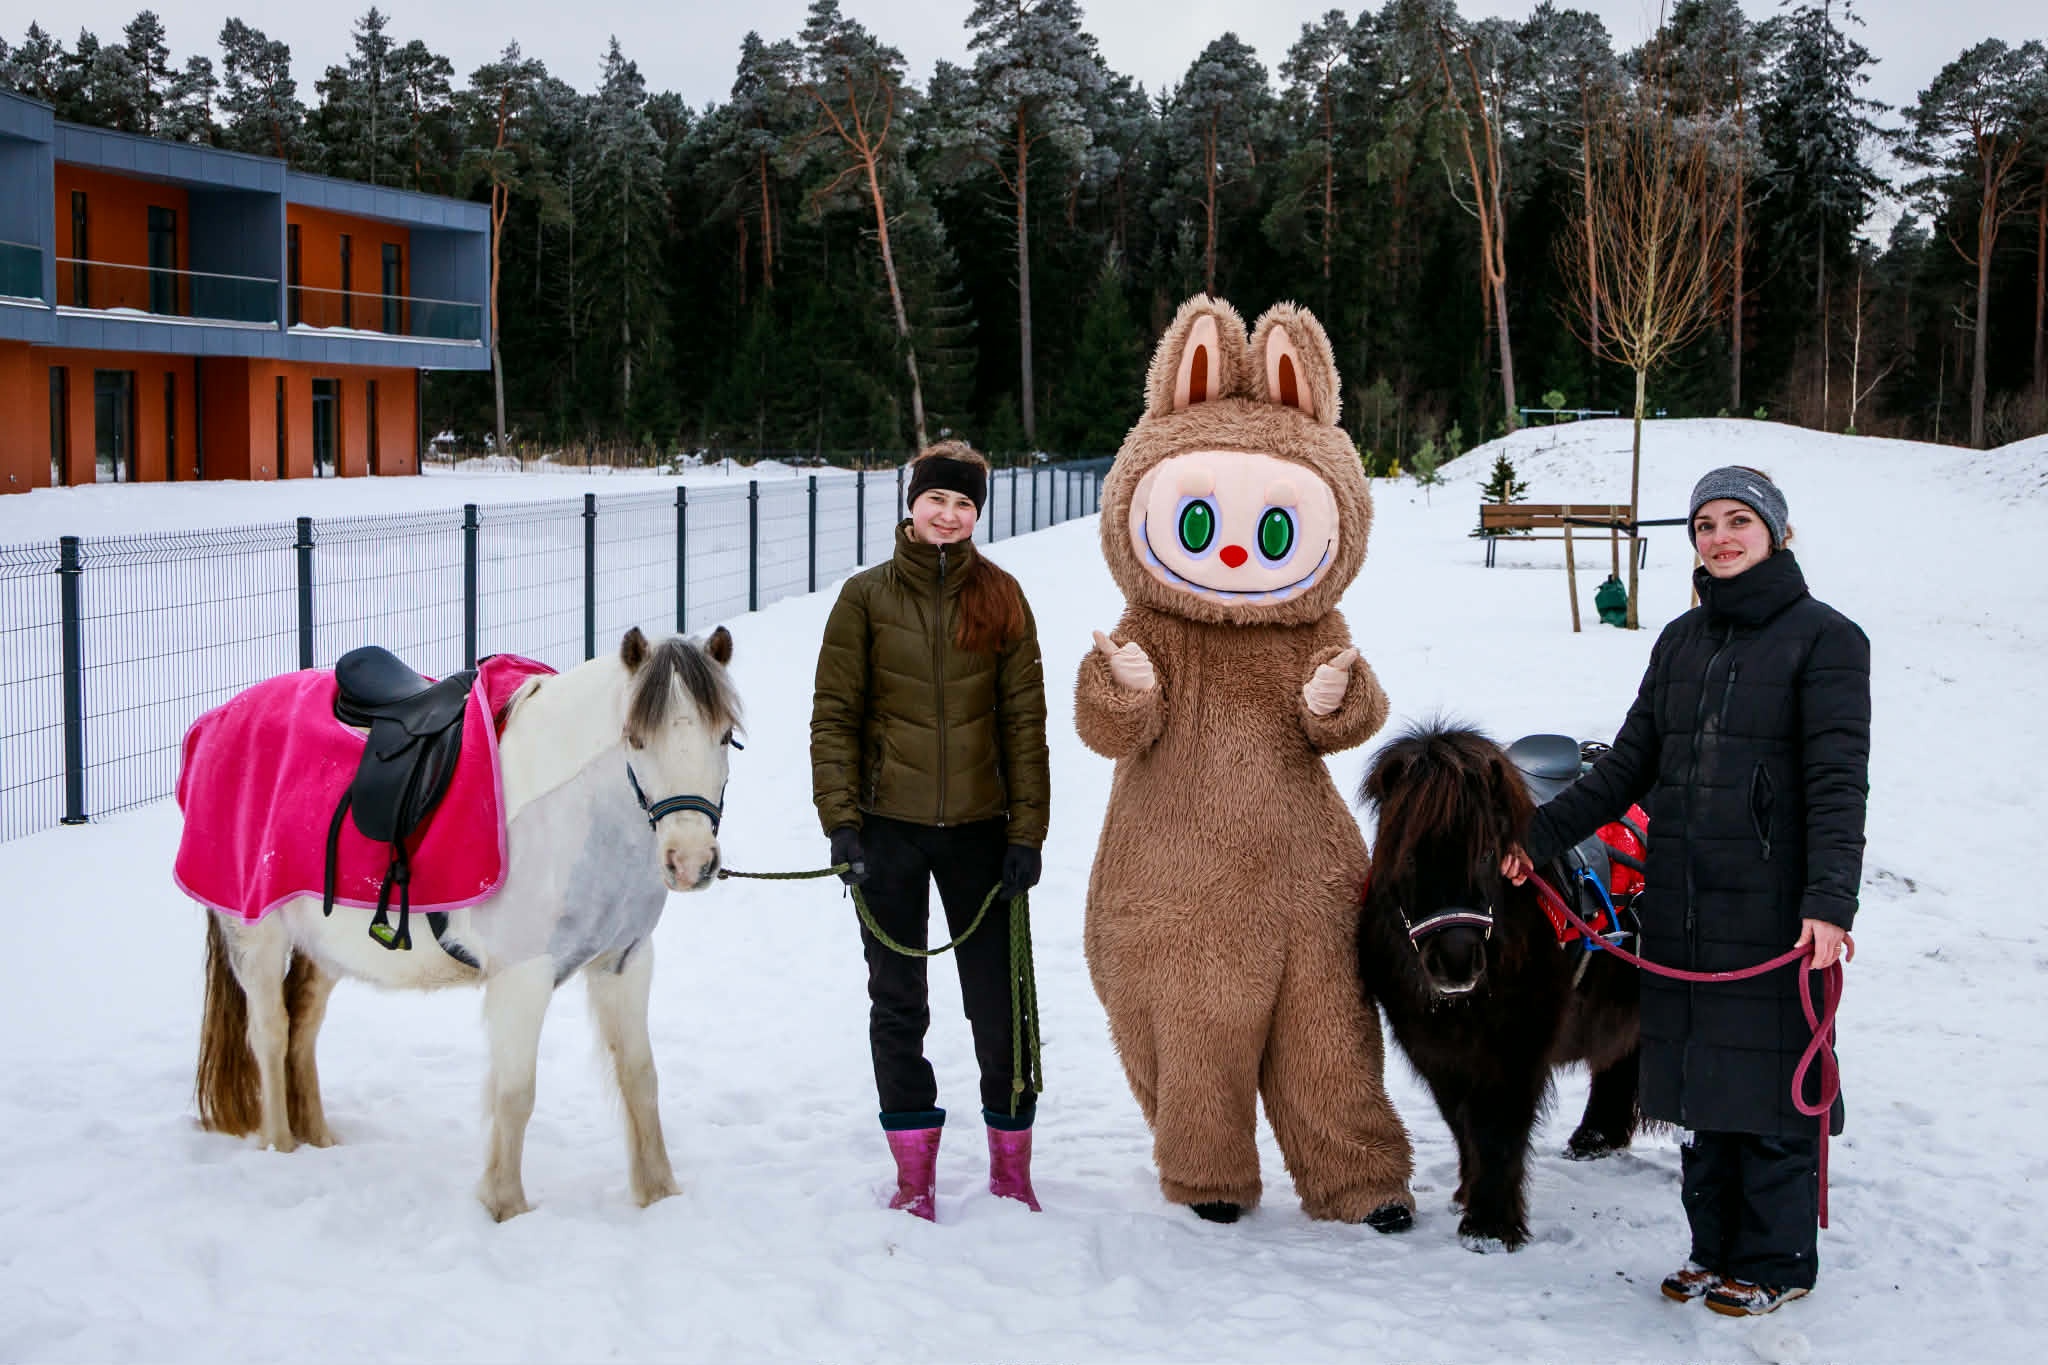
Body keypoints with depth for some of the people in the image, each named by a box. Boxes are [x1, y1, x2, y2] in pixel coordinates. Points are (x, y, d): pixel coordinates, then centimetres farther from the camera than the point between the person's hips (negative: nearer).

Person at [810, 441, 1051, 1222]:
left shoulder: (1000, 596, 2)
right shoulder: (867, 596, 0)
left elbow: (1024, 719, 2)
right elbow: (834, 714, 0)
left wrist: (1027, 829, -3)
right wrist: (841, 819, -8)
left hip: (979, 828, 0)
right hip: (890, 828, 0)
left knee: (1000, 1001, 4)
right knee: (898, 1003, 8)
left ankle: (1011, 1165, 20)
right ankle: (914, 1173, 19)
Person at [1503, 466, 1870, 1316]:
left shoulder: (1824, 638, -5)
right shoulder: (1681, 641, 13)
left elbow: (1838, 785, -12)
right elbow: (1629, 766, 16)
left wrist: (1829, 902, -22)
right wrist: (1540, 835, 9)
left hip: (1772, 906, -5)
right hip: (1680, 904, 6)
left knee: (1768, 1078, 0)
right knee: (1699, 1078, 10)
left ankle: (1777, 1261, 14)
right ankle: (1716, 1246, 23)